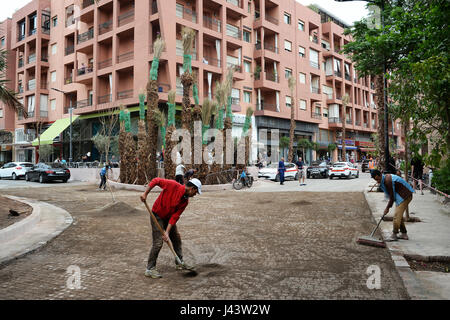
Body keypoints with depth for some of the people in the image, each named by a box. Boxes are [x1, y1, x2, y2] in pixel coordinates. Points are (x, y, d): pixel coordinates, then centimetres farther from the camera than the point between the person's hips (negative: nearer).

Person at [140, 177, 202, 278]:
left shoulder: (185, 201, -8)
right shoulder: (173, 185, -25)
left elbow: (175, 217, -12)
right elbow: (156, 180, -16)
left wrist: (167, 232, -19)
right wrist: (145, 193, -21)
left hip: (169, 218, 7)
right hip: (157, 216, -7)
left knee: (177, 239, 14)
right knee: (158, 243, -11)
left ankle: (179, 262, 33)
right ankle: (150, 269, 1)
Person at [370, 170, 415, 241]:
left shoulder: (388, 181, -23)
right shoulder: (386, 178, 8)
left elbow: (392, 196, -18)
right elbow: (391, 194, 18)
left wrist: (387, 208, -9)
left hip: (405, 196, -11)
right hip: (402, 197, 11)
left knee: (397, 215, -12)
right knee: (399, 215, 14)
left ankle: (394, 235, -8)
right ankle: (404, 234, 21)